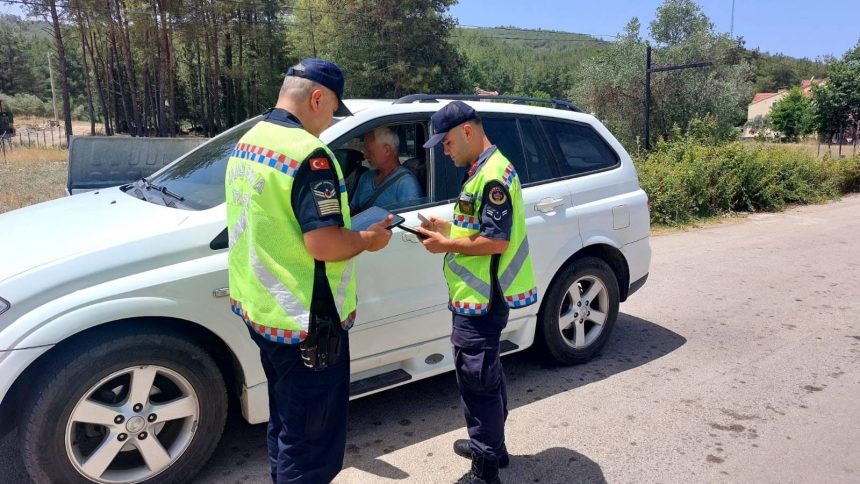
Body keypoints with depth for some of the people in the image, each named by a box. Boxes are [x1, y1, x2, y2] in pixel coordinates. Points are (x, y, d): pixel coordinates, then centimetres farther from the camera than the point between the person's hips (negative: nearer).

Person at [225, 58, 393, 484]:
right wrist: (368, 239, -9)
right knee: (313, 440, 6)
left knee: (287, 422, 26)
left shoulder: (248, 142, 8)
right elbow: (323, 243, -27)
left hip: (261, 308, 10)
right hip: (305, 321, -10)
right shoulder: (308, 153, -21)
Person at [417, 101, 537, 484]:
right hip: (480, 295, 11)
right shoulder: (484, 169, 14)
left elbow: (497, 240, -24)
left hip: (480, 299, -11)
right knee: (486, 375, 21)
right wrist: (449, 228, 9)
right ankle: (491, 446, 37)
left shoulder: (492, 174, -19)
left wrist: (447, 245, -16)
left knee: (476, 380, -2)